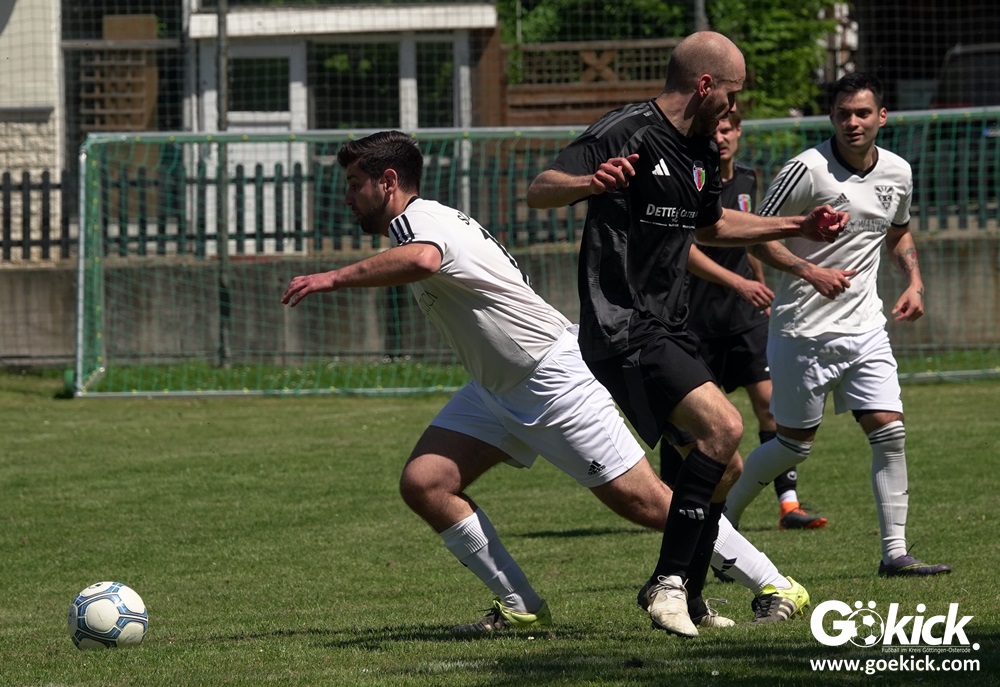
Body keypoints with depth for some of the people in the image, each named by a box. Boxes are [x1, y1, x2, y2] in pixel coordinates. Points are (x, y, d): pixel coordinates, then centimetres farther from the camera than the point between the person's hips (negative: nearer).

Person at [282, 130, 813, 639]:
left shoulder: (423, 221, -22)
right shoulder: (420, 227, 10)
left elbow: (421, 260, -46)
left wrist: (334, 279, -41)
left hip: (556, 381, -10)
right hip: (495, 390, 10)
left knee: (645, 503, -8)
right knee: (423, 483, -4)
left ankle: (774, 586, 4)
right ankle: (520, 606, 1)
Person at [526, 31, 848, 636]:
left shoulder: (702, 151, 14)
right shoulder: (627, 133, -13)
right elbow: (540, 192, -22)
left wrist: (799, 227, 32)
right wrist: (592, 182, -44)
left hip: (669, 331, 10)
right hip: (624, 330, -10)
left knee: (725, 468, 11)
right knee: (724, 426, -24)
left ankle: (684, 594, 24)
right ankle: (669, 581, -19)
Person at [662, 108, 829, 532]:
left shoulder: (746, 181, 8)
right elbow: (683, 248, -23)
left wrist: (763, 289, 31)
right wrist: (739, 283, -32)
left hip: (744, 315, 5)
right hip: (696, 318, -5)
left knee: (770, 401, -8)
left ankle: (789, 503, -10)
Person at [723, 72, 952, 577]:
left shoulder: (897, 172, 5)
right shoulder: (808, 170, -14)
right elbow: (758, 236, -11)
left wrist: (914, 282, 8)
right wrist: (811, 272, -24)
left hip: (865, 327, 5)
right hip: (803, 331, -5)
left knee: (890, 432, -6)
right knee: (795, 444, 3)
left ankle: (895, 553, -2)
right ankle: (721, 520, 24)